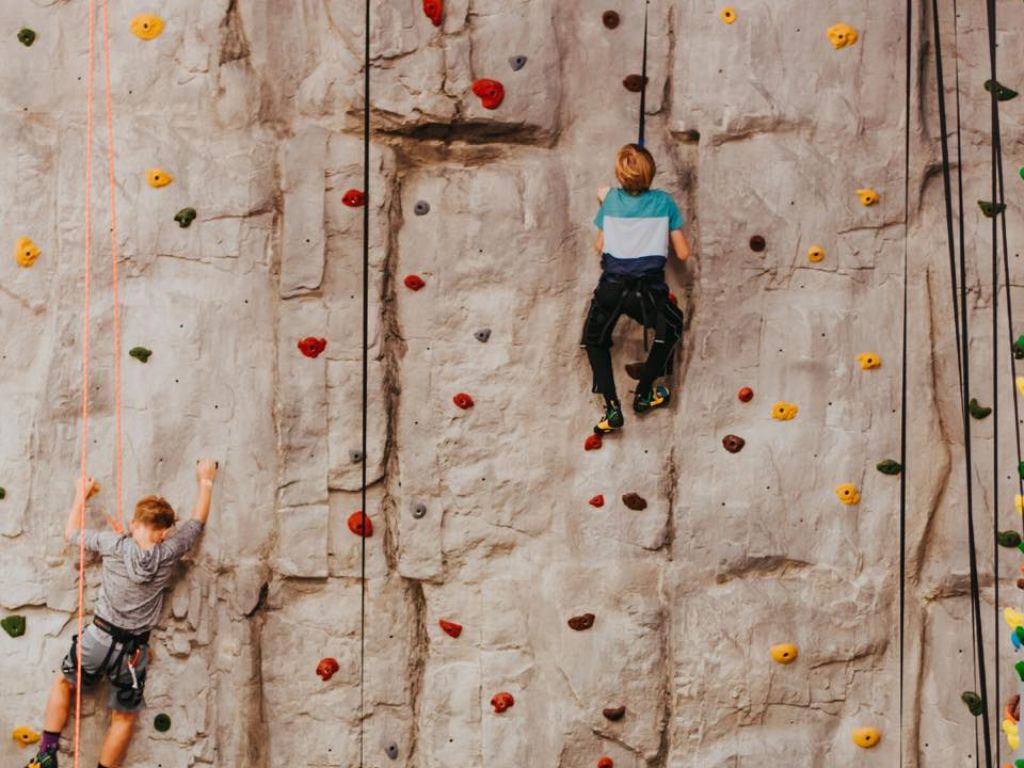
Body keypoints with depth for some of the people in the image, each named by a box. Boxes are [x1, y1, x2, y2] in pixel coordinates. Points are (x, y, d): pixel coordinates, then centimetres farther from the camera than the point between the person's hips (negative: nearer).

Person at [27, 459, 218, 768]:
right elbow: (198, 521, 9)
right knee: (124, 717, 16)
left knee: (63, 683, 26)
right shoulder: (168, 555, -8)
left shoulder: (115, 545, -10)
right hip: (134, 650, 0)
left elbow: (72, 532, 6)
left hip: (98, 638, 0)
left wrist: (82, 494, 18)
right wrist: (205, 480, 21)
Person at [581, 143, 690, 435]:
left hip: (611, 287, 1)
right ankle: (644, 393, 33)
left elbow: (600, 246, 12)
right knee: (671, 328, 32)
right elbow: (683, 253, 2)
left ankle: (612, 409, 14)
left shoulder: (611, 199, 3)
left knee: (595, 339, 27)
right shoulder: (663, 201, 0)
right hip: (648, 288, -1)